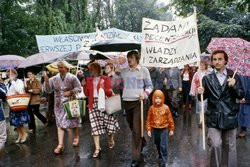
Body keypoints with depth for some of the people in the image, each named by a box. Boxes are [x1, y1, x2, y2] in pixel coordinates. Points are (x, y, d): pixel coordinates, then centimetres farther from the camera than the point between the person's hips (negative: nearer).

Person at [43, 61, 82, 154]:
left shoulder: (72, 78, -5)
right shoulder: (54, 79, 3)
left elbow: (79, 88, -6)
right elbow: (48, 90, 3)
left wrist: (70, 92, -20)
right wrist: (46, 81, -11)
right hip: (59, 104, 2)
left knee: (74, 121, 11)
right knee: (60, 123, -1)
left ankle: (76, 138, 35)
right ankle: (60, 144, 0)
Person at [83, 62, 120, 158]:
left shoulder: (105, 79, 3)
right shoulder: (89, 80, 14)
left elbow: (109, 92, -2)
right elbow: (87, 94, 13)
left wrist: (105, 89, -21)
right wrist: (84, 86, -1)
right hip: (93, 105, 3)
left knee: (109, 122, 2)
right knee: (95, 127, -1)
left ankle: (111, 140, 31)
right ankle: (97, 148, 4)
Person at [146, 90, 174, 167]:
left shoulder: (166, 108, -11)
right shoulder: (152, 108, -7)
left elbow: (170, 119, -3)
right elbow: (148, 120, -1)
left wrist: (171, 129, 1)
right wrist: (148, 130, -2)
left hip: (164, 129, -3)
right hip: (155, 129, 3)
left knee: (163, 145, -6)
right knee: (157, 144, 19)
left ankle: (164, 161, 5)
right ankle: (160, 155, 42)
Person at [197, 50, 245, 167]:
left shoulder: (234, 77, 4)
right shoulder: (207, 78, 4)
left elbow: (241, 96, 0)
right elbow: (203, 98, 6)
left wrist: (234, 85, -17)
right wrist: (201, 93, -16)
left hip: (230, 117, 1)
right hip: (214, 117, -1)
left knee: (230, 146, 10)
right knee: (215, 145, -11)